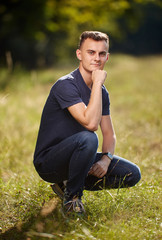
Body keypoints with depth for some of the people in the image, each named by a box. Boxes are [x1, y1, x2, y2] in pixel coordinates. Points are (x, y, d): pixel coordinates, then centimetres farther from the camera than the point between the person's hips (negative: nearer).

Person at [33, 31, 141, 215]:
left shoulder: (102, 91, 7)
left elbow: (109, 133, 9)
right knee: (88, 138, -37)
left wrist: (105, 159, -12)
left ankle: (68, 184, 9)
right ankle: (72, 197, -14)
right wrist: (98, 82, -26)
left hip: (75, 157, 8)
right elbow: (90, 123, -32)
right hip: (48, 162, -8)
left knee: (132, 174, -4)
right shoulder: (66, 84, -19)